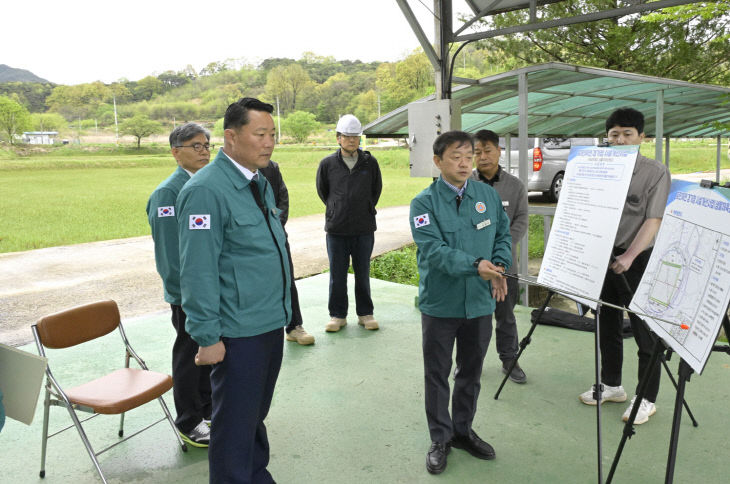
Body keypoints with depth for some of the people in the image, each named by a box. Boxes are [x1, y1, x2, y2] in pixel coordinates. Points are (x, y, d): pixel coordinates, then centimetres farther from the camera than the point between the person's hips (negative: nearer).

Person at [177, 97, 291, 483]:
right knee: (235, 424, 9)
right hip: (238, 333, -8)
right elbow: (198, 271, -19)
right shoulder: (205, 190, -18)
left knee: (256, 415, 23)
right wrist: (207, 337, -18)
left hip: (272, 323, 8)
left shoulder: (260, 184, 9)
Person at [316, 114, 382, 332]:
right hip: (336, 229, 0)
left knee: (363, 274, 9)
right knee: (337, 275, 7)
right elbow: (322, 190, 14)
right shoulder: (327, 163, 0)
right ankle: (338, 315, 19)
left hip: (364, 229, 0)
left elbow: (376, 189, 16)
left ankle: (365, 314, 22)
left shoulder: (370, 162, 2)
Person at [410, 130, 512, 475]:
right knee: (437, 375, 10)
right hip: (440, 304, -3)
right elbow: (434, 250, -21)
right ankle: (441, 438, 27)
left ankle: (463, 430, 37)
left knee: (471, 372, 18)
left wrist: (499, 267, -9)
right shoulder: (424, 203, -10)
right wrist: (475, 265, -33)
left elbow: (504, 235, 10)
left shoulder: (488, 195, 2)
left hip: (480, 302, 4)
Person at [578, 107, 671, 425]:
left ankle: (647, 399, 15)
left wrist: (629, 256, -26)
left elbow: (653, 221, -14)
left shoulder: (656, 173, -7)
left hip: (638, 261, -5)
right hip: (603, 257, 5)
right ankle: (611, 386, 31)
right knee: (608, 327, 15)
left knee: (644, 332, 1)